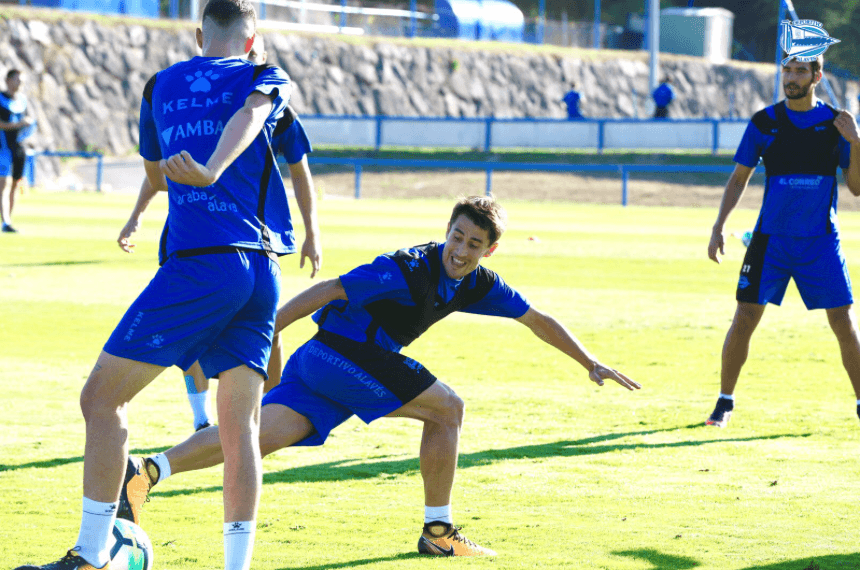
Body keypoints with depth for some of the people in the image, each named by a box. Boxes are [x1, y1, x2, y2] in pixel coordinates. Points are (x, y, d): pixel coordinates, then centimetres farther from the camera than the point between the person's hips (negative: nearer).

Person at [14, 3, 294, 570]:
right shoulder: (268, 79, 12)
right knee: (241, 426, 4)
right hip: (262, 273, 2)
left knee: (102, 397, 4)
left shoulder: (160, 86, 16)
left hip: (197, 266, -2)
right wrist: (212, 171, -30)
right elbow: (249, 115, -13)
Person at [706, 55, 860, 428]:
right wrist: (719, 227, -1)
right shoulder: (764, 122, 1)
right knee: (744, 320, -4)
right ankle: (725, 402, 10)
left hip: (821, 242, 0)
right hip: (771, 239, 0)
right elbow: (739, 178, 8)